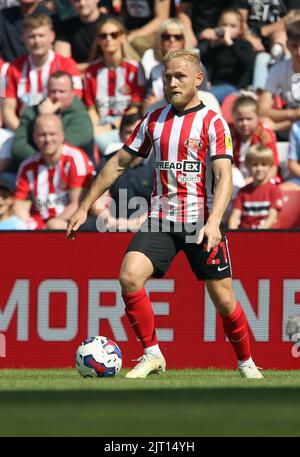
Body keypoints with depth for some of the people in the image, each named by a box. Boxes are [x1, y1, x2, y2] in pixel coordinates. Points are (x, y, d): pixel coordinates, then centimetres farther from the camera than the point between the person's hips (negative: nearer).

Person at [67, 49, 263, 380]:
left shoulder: (213, 123, -4)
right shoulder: (154, 120, 9)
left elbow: (224, 177, -14)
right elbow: (119, 163, 17)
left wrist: (213, 222, -30)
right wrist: (84, 207, 14)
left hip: (201, 224, -3)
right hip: (161, 220, 3)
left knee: (223, 298, -1)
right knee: (129, 277, -19)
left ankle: (246, 362, 22)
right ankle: (152, 354, -7)